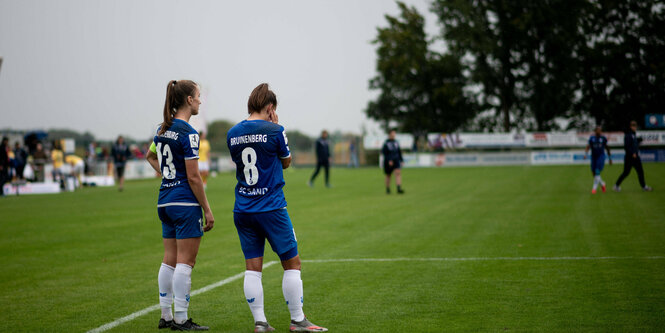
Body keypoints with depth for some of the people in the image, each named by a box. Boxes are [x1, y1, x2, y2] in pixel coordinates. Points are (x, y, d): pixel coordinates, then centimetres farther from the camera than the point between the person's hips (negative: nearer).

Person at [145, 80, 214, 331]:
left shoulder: (163, 128, 10)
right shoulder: (188, 133, -15)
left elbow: (150, 156, 29)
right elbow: (193, 177, -16)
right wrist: (207, 210, -11)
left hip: (165, 201, 8)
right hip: (186, 202, -8)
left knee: (170, 260, 12)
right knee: (185, 262, -3)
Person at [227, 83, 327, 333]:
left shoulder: (232, 133, 5)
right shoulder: (274, 131, -9)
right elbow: (286, 162, 6)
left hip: (242, 209, 5)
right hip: (271, 208, -5)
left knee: (253, 268, 7)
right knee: (292, 263, 6)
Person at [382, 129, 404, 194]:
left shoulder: (396, 142, 7)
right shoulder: (386, 143, -9)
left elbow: (399, 152, 14)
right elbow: (384, 153, -13)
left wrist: (401, 160, 12)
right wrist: (389, 160, -22)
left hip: (396, 161, 3)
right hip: (388, 162, -3)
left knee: (398, 172, -15)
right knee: (388, 175, 9)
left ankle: (399, 189, -23)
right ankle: (387, 189, 25)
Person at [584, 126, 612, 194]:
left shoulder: (603, 138, -1)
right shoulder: (592, 138, 1)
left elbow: (607, 148, 9)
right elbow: (588, 147, -2)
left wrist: (610, 158, 12)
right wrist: (585, 154, -20)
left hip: (601, 156, -2)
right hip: (594, 157, 2)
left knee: (597, 172, -14)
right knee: (594, 173, 5)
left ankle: (594, 188, -7)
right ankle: (602, 184, 30)